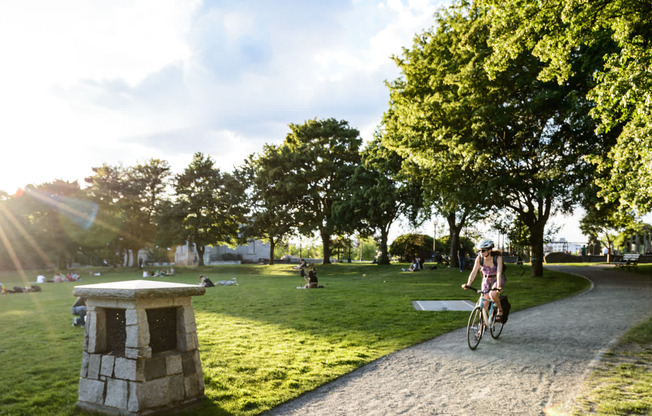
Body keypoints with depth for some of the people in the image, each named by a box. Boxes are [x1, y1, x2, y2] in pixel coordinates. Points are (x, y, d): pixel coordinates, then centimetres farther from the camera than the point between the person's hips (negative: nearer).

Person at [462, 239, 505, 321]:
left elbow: (499, 273, -34)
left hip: (497, 280, -3)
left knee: (492, 294, -31)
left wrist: (498, 286, -47)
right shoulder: (479, 258, -16)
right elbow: (474, 272, -20)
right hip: (486, 280, 3)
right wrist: (468, 284, -32)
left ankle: (500, 310, -4)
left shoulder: (498, 258, -24)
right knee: (484, 304, -6)